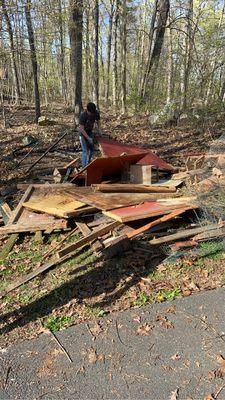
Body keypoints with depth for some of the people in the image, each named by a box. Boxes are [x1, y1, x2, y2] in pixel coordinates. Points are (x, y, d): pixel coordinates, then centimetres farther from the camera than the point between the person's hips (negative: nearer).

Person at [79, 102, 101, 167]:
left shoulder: (96, 113, -16)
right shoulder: (83, 115, -31)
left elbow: (98, 121, 5)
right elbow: (81, 129, -28)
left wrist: (99, 130, -8)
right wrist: (88, 138, -30)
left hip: (90, 132, 6)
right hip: (83, 134, -5)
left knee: (91, 150, 10)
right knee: (85, 151, -12)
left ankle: (88, 164, 29)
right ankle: (84, 167, -10)